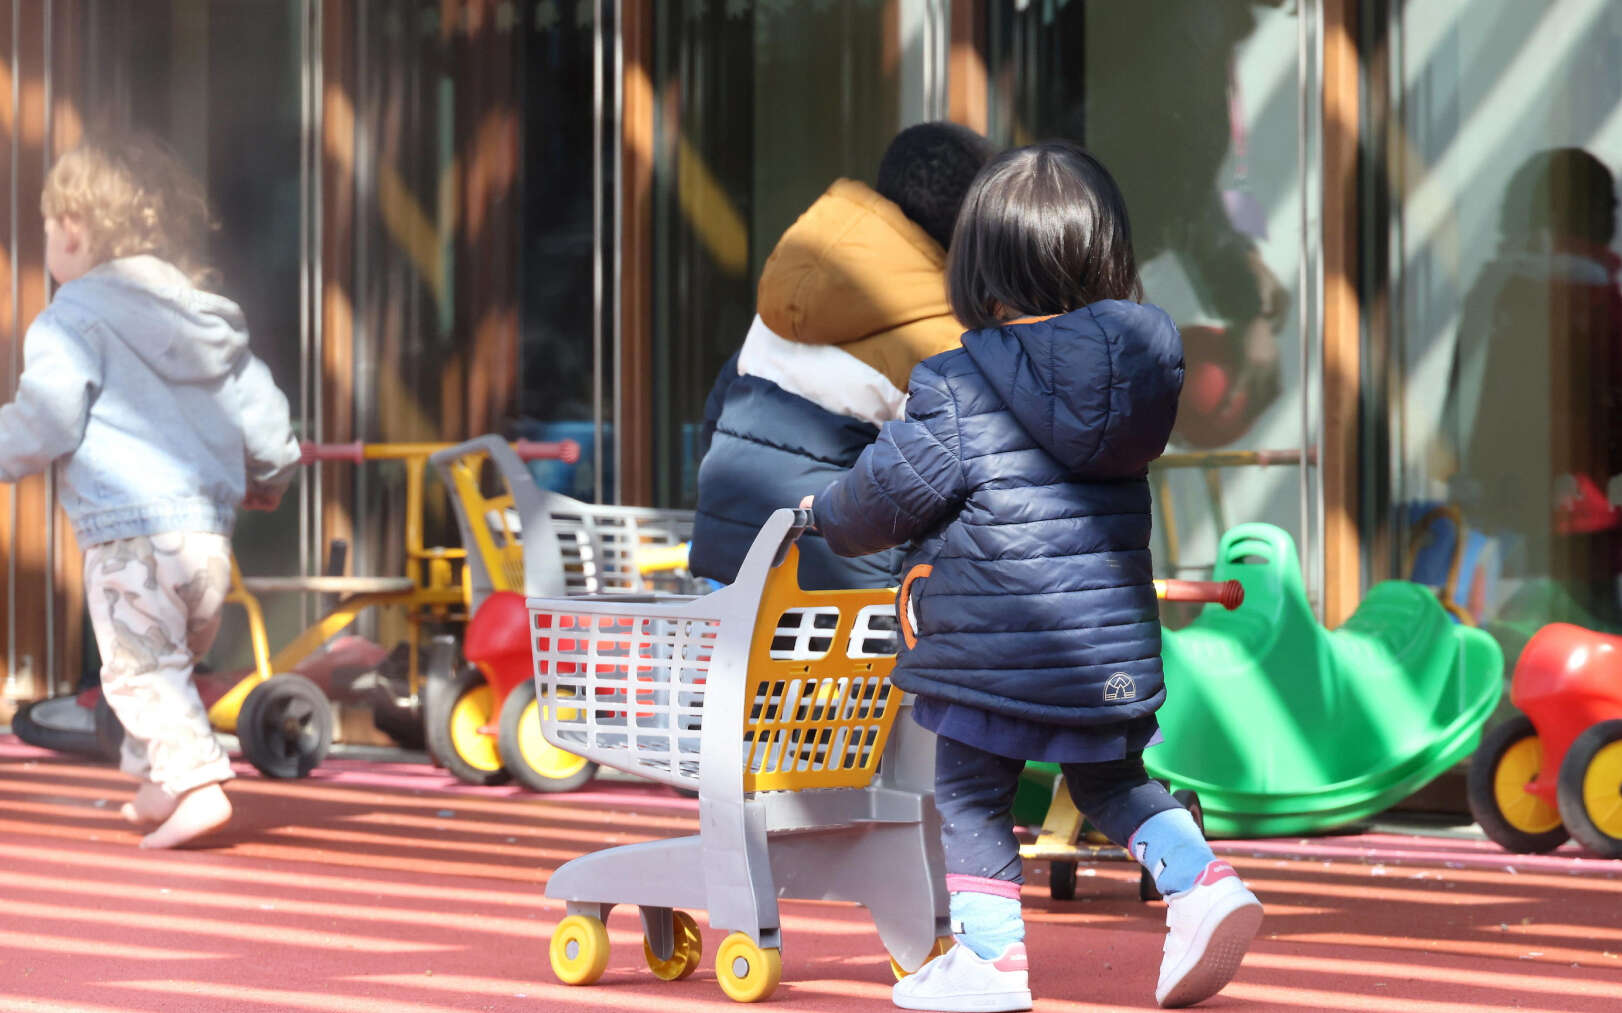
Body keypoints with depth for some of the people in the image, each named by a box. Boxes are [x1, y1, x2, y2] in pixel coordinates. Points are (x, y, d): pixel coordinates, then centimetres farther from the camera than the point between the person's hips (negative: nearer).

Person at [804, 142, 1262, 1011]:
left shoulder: (954, 389, -12)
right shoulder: (1137, 366, 5)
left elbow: (899, 486, -11)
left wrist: (828, 517, 10)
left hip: (995, 639, -5)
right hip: (1113, 637, 6)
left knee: (970, 793, 8)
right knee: (1113, 781, 23)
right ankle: (1200, 881, 5)